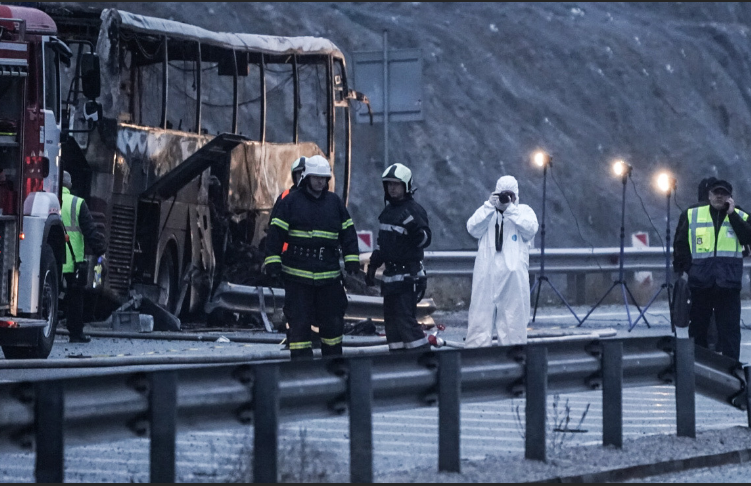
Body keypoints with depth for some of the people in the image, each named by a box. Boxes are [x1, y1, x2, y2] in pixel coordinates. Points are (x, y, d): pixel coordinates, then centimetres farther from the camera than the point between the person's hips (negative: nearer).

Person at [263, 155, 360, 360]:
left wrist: (351, 259, 5)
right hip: (297, 275, -3)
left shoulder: (335, 202, 11)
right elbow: (275, 233, -2)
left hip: (329, 274, 3)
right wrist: (273, 260, -9)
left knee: (332, 320, 9)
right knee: (299, 321, -3)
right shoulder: (290, 201, 0)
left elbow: (348, 233, 14)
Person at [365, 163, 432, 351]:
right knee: (391, 321, 9)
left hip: (408, 274, -9)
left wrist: (414, 226, -35)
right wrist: (373, 265, 25)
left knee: (405, 319, -14)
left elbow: (425, 239, -18)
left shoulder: (413, 210, -10)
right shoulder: (388, 210, 16)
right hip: (391, 274, 9)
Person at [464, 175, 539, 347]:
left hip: (514, 273, -1)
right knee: (480, 315, -3)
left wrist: (510, 208, -10)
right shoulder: (486, 211, 17)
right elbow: (473, 228, -1)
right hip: (486, 273, 1)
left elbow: (530, 229, -7)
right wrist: (490, 206, -8)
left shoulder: (524, 211, 13)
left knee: (513, 314, -1)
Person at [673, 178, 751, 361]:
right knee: (698, 326, 9)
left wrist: (732, 214, -12)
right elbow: (680, 243, 9)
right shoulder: (691, 215, 7)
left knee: (730, 328, -1)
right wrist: (681, 269, 0)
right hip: (699, 281, 1)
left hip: (728, 283, -1)